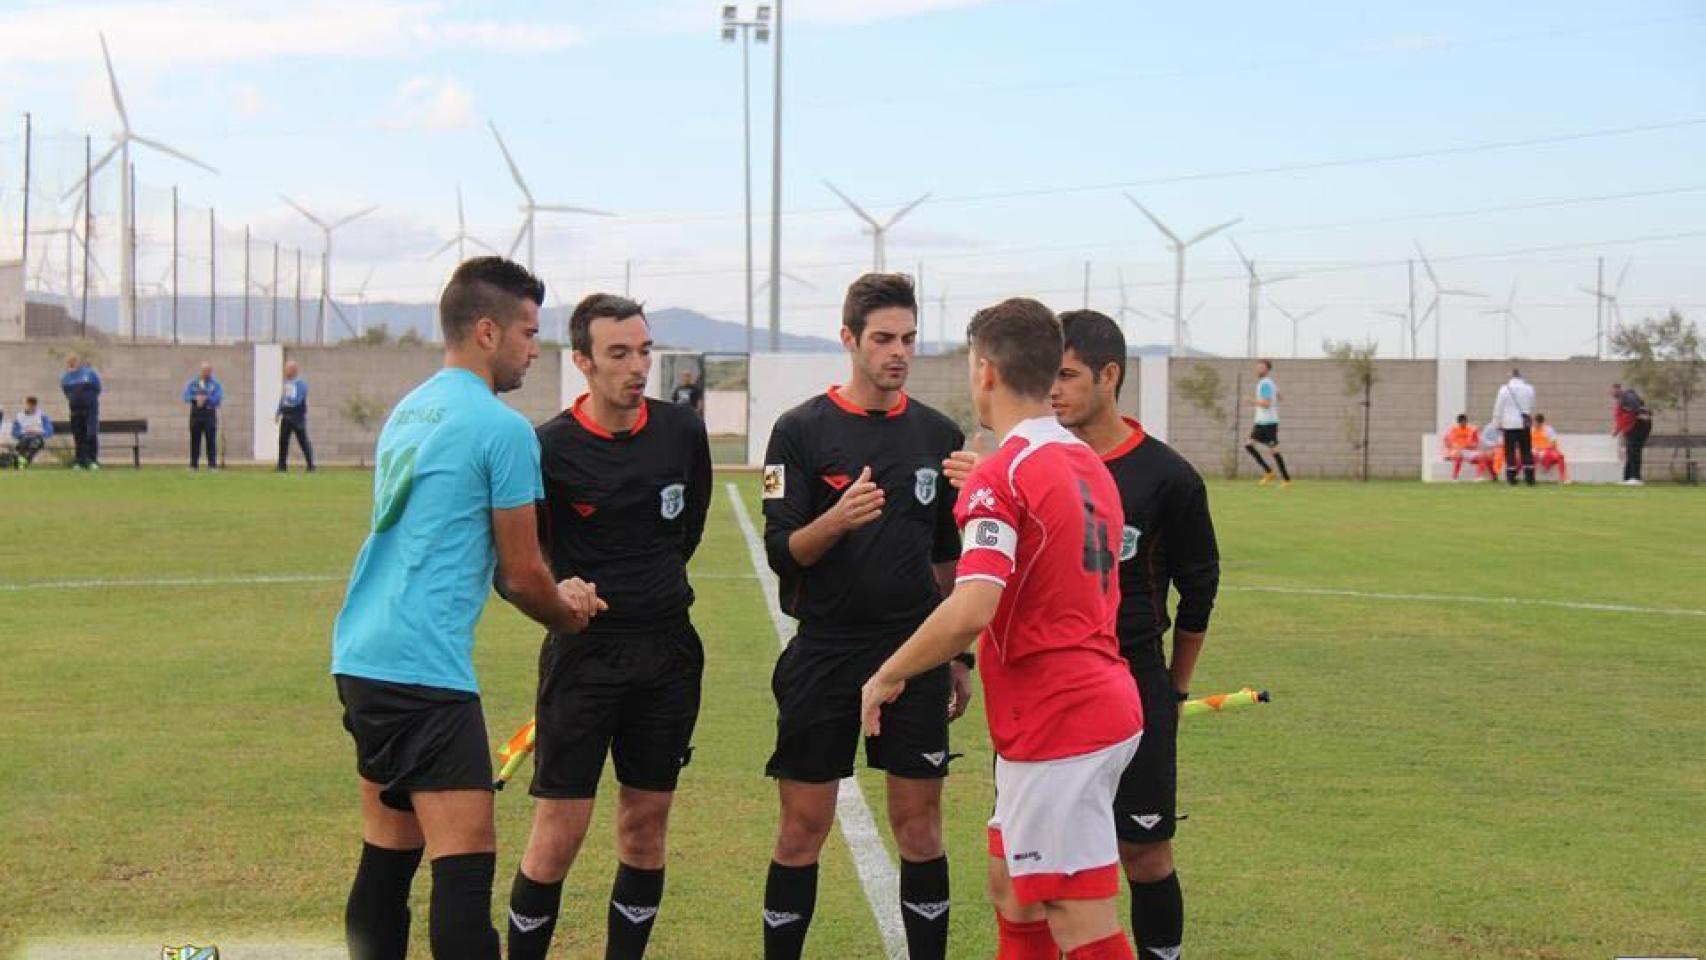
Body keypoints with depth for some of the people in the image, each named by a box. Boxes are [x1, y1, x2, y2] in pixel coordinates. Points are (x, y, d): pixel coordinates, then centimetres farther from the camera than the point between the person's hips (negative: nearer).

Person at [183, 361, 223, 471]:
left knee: (211, 440, -5)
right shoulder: (192, 382, 10)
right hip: (195, 413, 2)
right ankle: (193, 465, 8)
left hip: (209, 414, -2)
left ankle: (212, 465, -4)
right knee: (195, 440, 3)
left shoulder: (216, 384, 5)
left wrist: (206, 398, -15)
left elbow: (218, 399, -5)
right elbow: (186, 396, 0)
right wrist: (196, 398, -17)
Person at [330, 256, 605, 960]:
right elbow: (521, 576, -4)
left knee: (387, 855, 15)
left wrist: (556, 594, 20)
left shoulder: (407, 412, 17)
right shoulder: (502, 428, -9)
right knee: (465, 860, -12)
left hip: (360, 656, 9)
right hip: (425, 666, -9)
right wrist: (569, 616, 17)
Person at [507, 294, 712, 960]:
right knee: (559, 834, -5)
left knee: (645, 830, 9)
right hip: (583, 653, -4)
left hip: (669, 649, 4)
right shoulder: (549, 448, -11)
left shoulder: (683, 431, 2)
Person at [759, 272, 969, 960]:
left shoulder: (938, 435, 7)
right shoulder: (801, 431, -3)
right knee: (803, 831, 3)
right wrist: (837, 520, -27)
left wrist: (958, 656, 15)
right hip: (823, 652, -2)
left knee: (919, 828, 5)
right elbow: (782, 552, -7)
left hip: (914, 652, 2)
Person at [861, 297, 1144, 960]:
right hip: (1102, 701, 9)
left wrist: (888, 676, -12)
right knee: (1011, 889, 21)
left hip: (1055, 727, -9)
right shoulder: (1088, 464, 11)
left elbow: (971, 611, -27)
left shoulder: (1001, 477, -16)